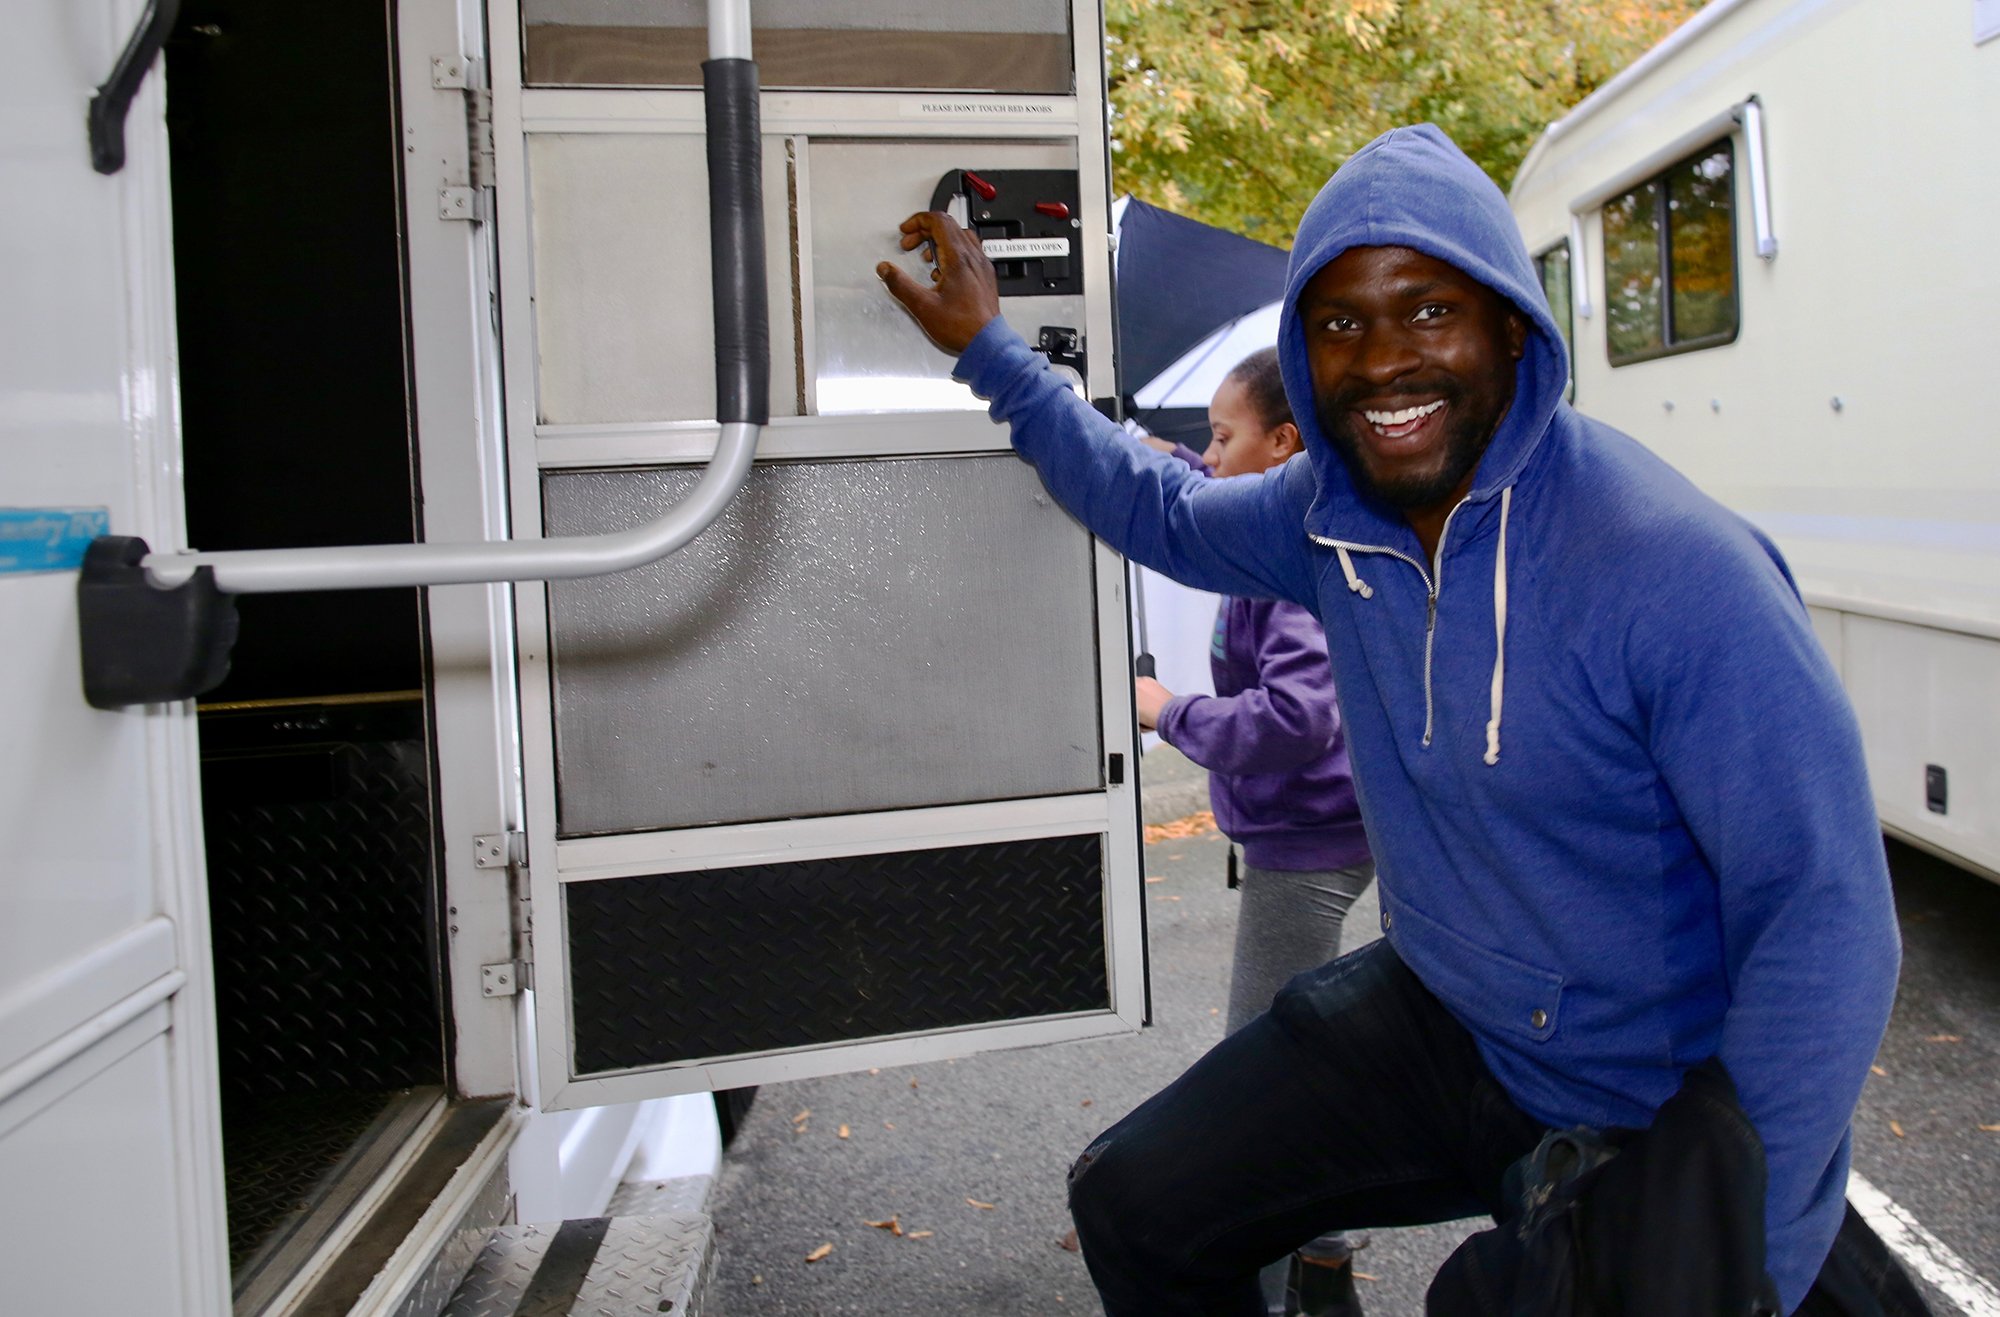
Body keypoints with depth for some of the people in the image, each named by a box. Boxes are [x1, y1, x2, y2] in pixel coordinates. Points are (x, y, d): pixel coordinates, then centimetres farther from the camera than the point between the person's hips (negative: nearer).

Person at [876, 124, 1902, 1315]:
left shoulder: (1674, 569, -27)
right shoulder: (1332, 513, -7)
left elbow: (1824, 917, -25)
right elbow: (1168, 512, 15)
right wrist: (989, 349, 12)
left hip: (1661, 1116, -5)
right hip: (1438, 1018, 6)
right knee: (1133, 1202, 6)